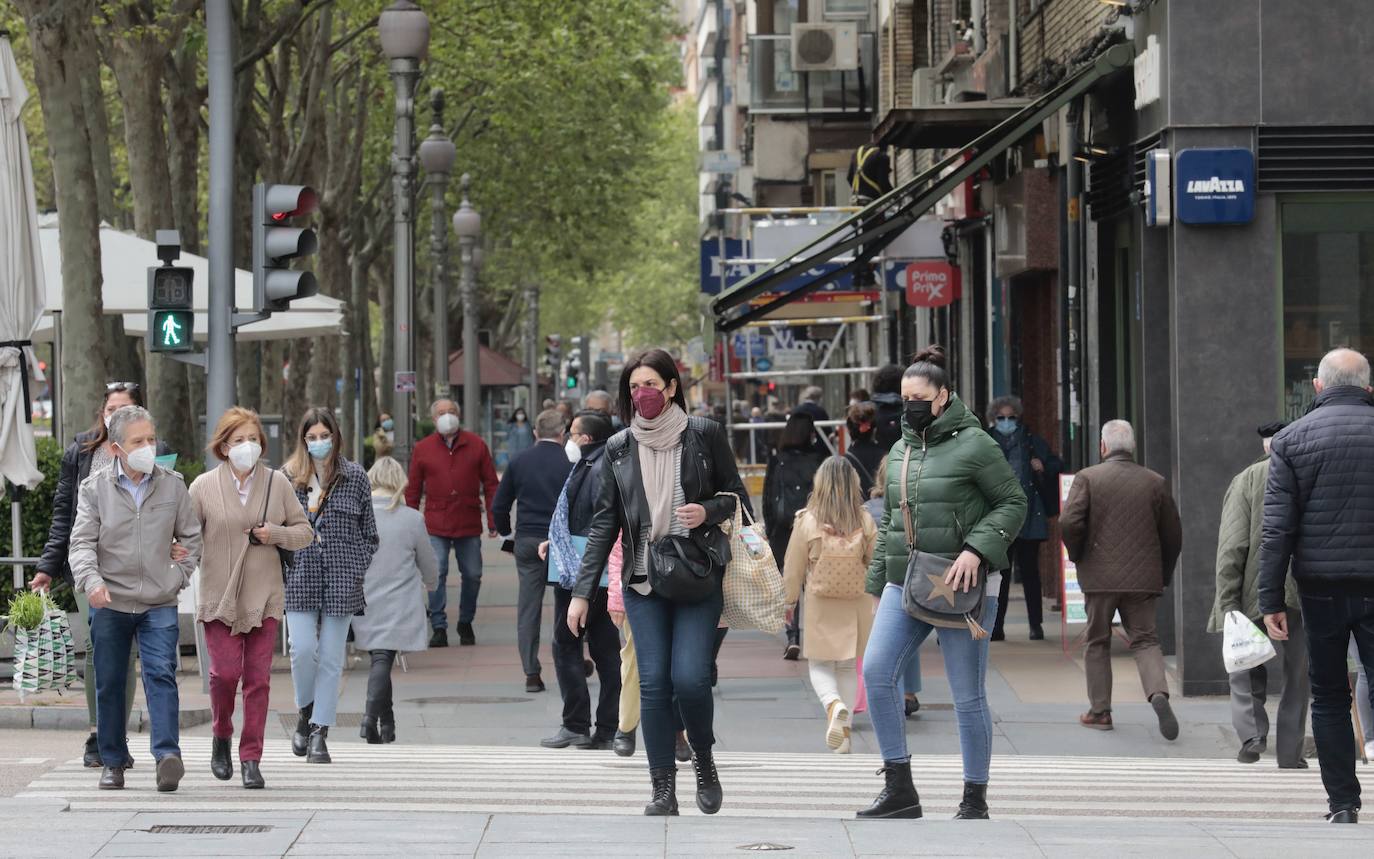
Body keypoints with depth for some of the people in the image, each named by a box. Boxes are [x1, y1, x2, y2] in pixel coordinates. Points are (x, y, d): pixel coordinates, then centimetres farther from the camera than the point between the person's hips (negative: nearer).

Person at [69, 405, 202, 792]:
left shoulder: (172, 485, 5)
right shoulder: (94, 488, 0)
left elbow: (191, 538, 17)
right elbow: (82, 543, -6)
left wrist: (180, 577, 4)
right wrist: (91, 581, -24)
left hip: (159, 604, 0)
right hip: (109, 604, 0)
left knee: (161, 674, -15)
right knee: (109, 684, 6)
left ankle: (167, 754, -23)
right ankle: (113, 761, 16)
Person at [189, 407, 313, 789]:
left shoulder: (277, 483, 6)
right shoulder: (205, 486, 2)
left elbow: (304, 531, 10)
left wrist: (275, 534, -8)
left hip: (263, 596, 1)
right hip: (219, 596, -1)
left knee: (258, 677, -1)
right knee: (225, 671, -10)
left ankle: (251, 758, 5)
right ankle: (221, 736, 18)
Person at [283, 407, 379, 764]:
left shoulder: (355, 477, 5)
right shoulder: (288, 478, 5)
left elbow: (369, 532, 8)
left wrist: (357, 568, -2)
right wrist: (281, 563, -1)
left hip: (341, 580, 0)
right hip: (300, 578, 0)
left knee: (331, 657, 2)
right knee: (303, 649, -10)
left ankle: (319, 732, 8)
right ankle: (305, 711, 17)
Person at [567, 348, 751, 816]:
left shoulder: (704, 435, 0)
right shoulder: (619, 448, 8)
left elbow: (738, 497, 9)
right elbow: (604, 522, 9)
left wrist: (709, 510, -14)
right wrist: (583, 591, 4)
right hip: (643, 581, 2)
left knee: (689, 677, -14)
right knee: (653, 682, -4)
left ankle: (703, 758, 14)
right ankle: (663, 790, 2)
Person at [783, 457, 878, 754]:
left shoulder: (807, 521, -12)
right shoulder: (866, 522, -10)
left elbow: (793, 570, -4)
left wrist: (788, 601, 11)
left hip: (820, 606, -2)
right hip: (857, 605, 2)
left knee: (820, 665, 8)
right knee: (848, 667, 15)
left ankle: (834, 705, -21)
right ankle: (844, 729, 12)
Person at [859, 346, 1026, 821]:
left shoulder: (974, 445, -6)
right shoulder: (900, 451, 15)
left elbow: (1012, 503, -5)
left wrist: (975, 550, -17)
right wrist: (878, 582, 21)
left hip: (959, 587, -6)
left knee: (968, 694, -1)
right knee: (876, 672, -9)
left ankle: (975, 799, 9)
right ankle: (899, 788, -1)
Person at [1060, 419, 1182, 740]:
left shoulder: (1087, 478, -4)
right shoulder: (1154, 482, 5)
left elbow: (1069, 522, -15)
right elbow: (1173, 533, 8)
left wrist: (1077, 556, 3)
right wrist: (1164, 574, 19)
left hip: (1100, 576, -2)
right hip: (1143, 579, 2)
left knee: (1097, 642, 12)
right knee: (1145, 639, 6)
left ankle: (1099, 710, 14)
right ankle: (1158, 692, -19)